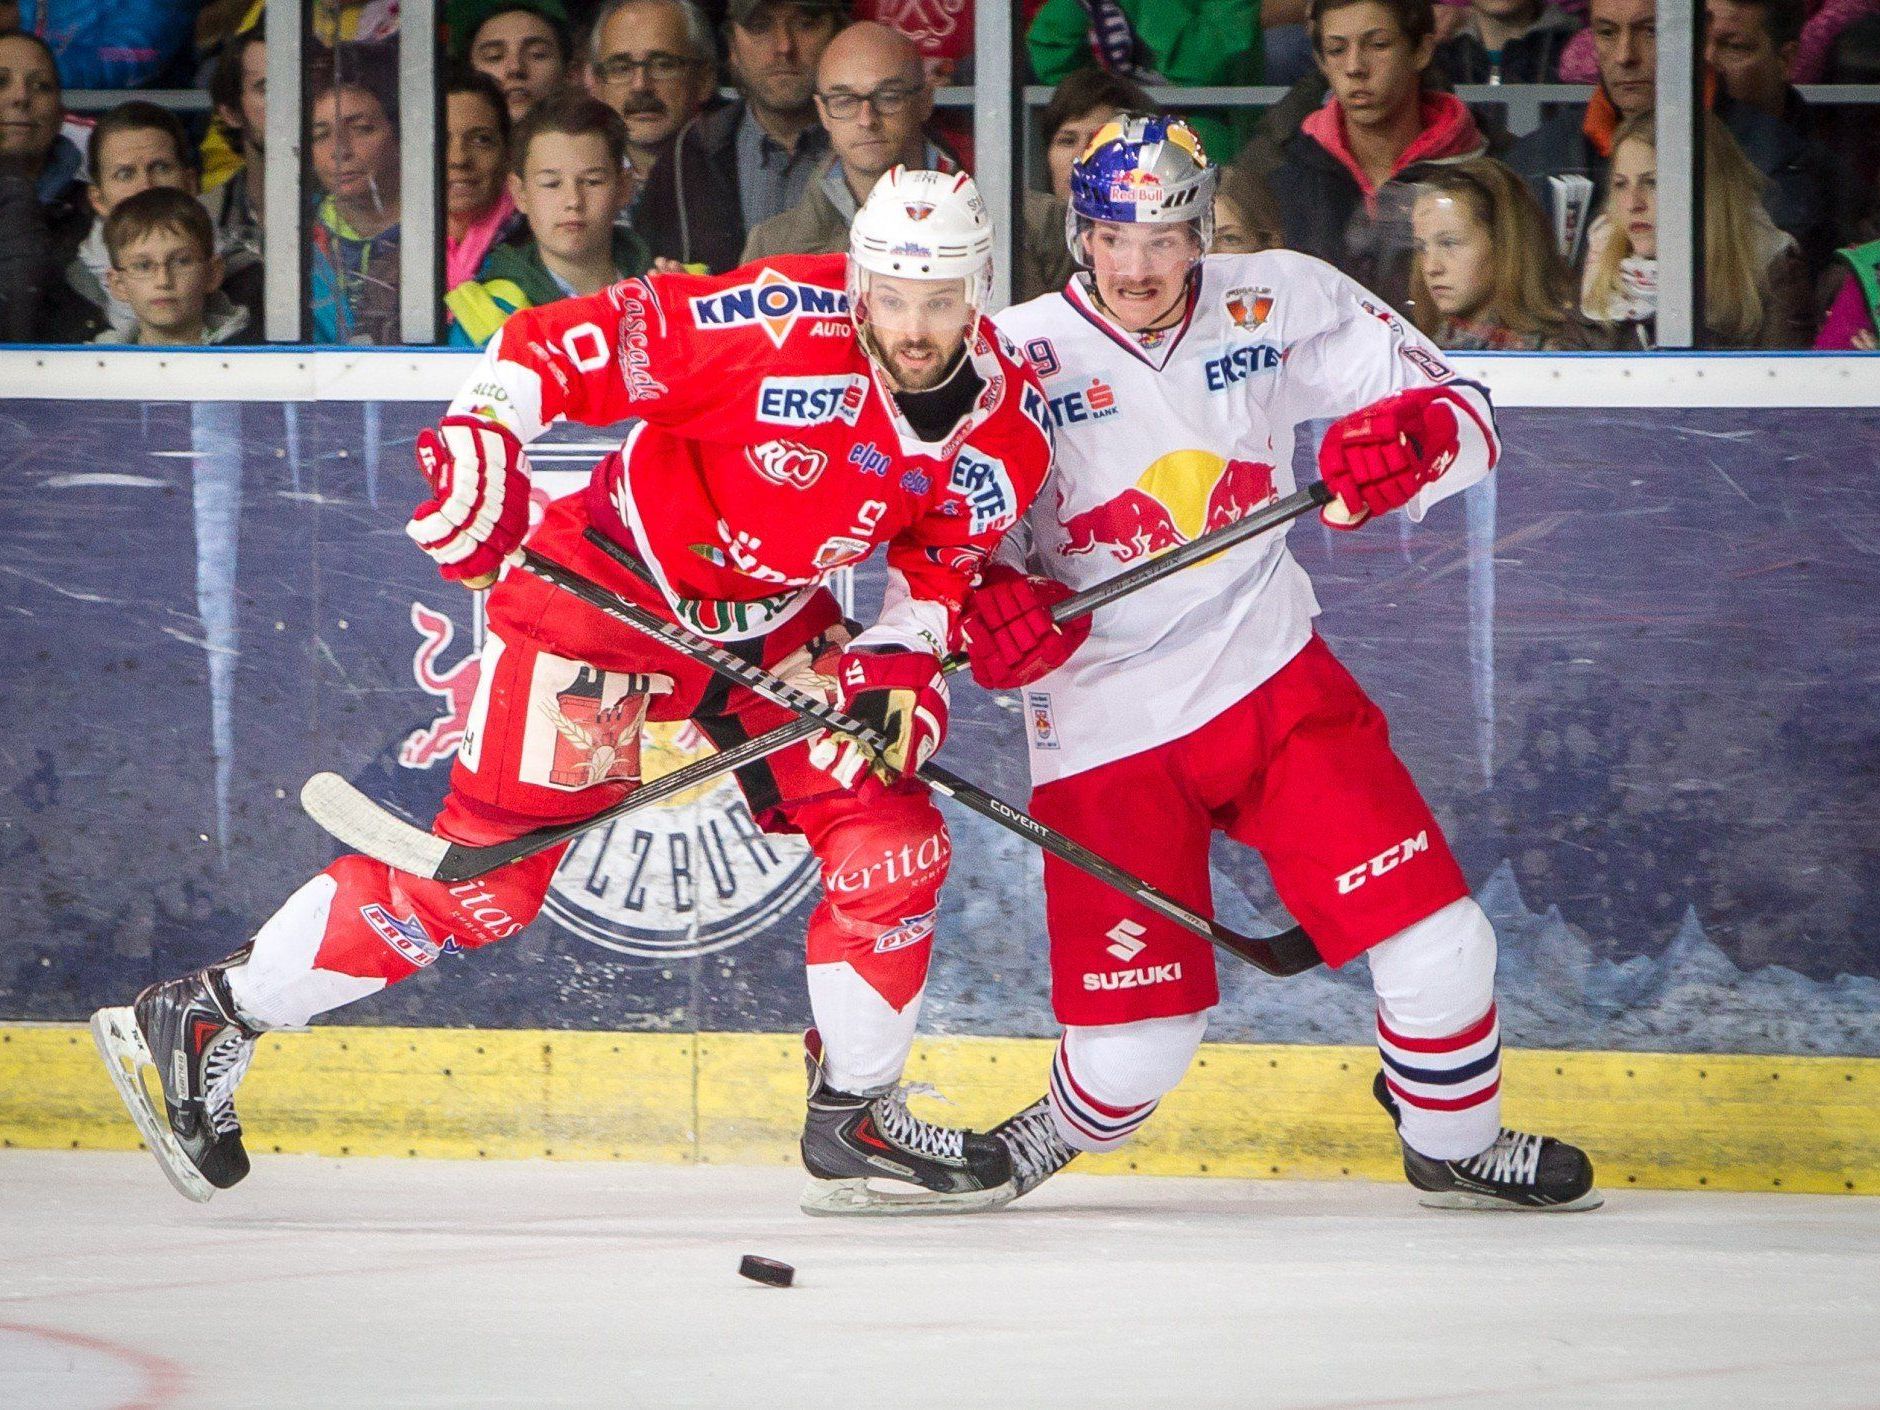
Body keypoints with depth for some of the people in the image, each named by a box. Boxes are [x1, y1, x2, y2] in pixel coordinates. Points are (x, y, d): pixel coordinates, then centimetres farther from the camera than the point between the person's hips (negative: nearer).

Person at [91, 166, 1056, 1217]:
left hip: (776, 625, 6)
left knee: (893, 839, -4)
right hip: (614, 582, -6)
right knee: (487, 869, -10)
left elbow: (936, 574, 5)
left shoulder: (1007, 422, -9)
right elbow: (557, 345, -22)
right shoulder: (782, 324, -28)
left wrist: (901, 668, -13)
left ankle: (856, 1121, 16)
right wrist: (479, 439, -34)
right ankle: (204, 1023, 1)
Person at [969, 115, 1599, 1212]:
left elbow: (1463, 415, -1)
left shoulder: (1281, 306, -3)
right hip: (1106, 734, -2)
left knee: (1440, 946, -6)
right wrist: (984, 600, -24)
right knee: (1136, 1050, -7)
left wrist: (1408, 440, -24)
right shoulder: (1019, 360, -9)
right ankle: (1069, 1127, 28)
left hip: (1274, 679, 2)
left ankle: (1455, 1143, 23)